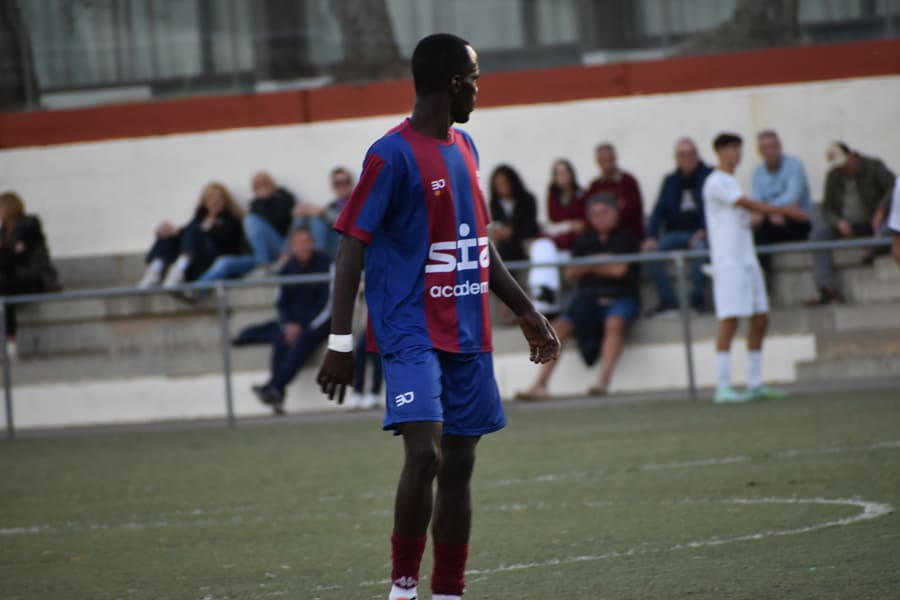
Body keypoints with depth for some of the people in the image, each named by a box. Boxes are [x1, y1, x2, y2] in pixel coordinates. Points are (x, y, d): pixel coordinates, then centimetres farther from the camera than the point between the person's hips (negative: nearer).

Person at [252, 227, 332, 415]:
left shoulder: (324, 264, -6)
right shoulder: (288, 269, 9)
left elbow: (328, 301, -11)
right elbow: (282, 303, 12)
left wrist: (304, 327, -17)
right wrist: (288, 325, -9)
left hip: (320, 320, -4)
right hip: (294, 323, 4)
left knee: (302, 341, -34)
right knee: (280, 342, -28)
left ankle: (274, 387, -47)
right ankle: (277, 397, -39)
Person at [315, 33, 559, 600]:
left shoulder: (464, 148, 15)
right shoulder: (392, 156, -10)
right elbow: (352, 248, -12)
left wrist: (526, 311, 24)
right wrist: (340, 341, -17)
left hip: (467, 335, 8)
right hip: (412, 333, -8)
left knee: (459, 466, 6)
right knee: (425, 452, -20)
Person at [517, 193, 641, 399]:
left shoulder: (625, 238, 7)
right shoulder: (584, 241, 19)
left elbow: (619, 269, -7)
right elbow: (570, 271, 8)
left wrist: (588, 267, 7)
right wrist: (600, 264, -3)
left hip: (619, 297, -4)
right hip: (588, 298, 4)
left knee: (614, 322, -38)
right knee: (559, 327, -20)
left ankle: (603, 381, -45)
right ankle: (540, 385, -23)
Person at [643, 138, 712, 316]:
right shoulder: (670, 181, 18)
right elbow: (659, 210, 10)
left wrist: (703, 231, -21)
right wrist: (651, 237, -6)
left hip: (700, 233, -4)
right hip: (675, 233, 4)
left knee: (699, 247, -38)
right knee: (651, 250, -23)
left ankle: (698, 299, -21)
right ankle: (668, 301, -16)